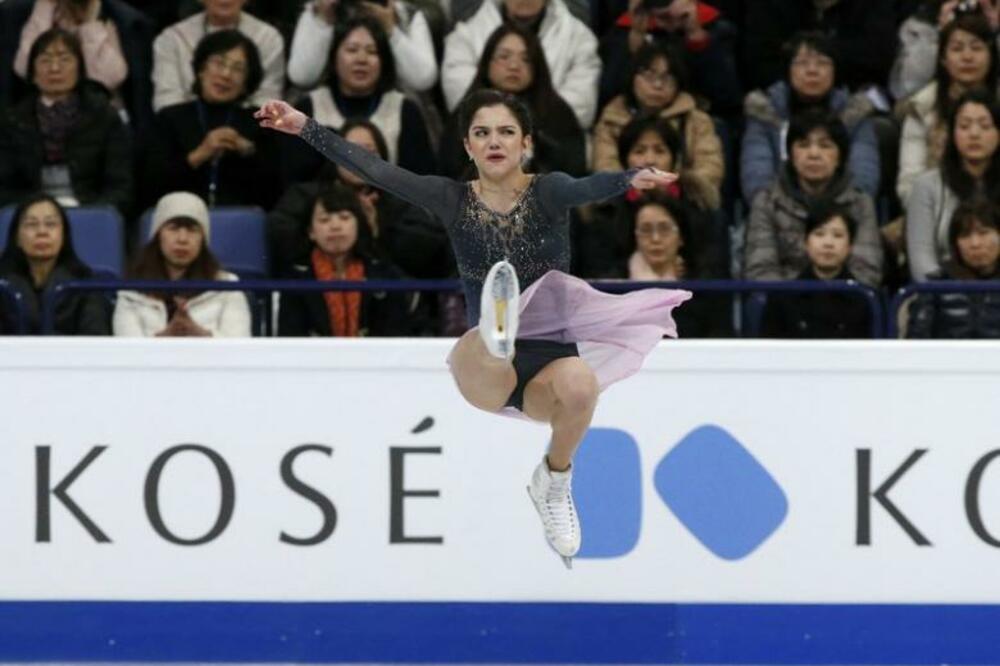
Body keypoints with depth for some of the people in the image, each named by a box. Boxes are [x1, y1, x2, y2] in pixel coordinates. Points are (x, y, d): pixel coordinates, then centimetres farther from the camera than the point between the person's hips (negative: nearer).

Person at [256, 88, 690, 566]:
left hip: (549, 361, 0)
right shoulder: (454, 200, 3)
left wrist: (630, 180, -48)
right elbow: (375, 171, -6)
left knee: (579, 382, -35)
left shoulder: (547, 192, -2)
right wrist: (305, 127, -17)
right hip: (489, 376, 0)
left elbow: (586, 188, -25)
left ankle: (555, 482, -9)